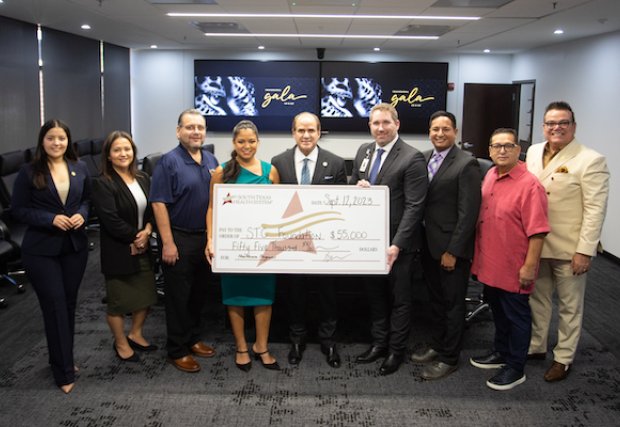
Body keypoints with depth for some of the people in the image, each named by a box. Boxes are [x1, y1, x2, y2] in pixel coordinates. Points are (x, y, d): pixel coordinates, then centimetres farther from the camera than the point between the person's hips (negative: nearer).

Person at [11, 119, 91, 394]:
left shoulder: (80, 169, 3)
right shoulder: (29, 172, -8)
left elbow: (88, 199, 14)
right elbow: (18, 210, -6)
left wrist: (82, 215, -8)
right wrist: (50, 219, -19)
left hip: (75, 246, 4)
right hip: (41, 250, -4)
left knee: (69, 304, 13)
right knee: (55, 307, -2)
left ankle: (62, 359, 32)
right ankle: (64, 371, 9)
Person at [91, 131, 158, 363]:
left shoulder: (143, 179, 7)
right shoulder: (102, 184, -13)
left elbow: (153, 209, 5)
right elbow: (111, 220, -20)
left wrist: (147, 231, -13)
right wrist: (134, 238, -12)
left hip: (142, 248, 6)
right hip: (118, 252, -6)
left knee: (146, 294, 14)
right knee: (119, 300, 6)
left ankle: (135, 334, 36)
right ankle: (120, 343, 27)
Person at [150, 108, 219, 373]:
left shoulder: (211, 160, 8)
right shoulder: (169, 162, -11)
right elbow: (159, 203, -14)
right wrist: (168, 243, -17)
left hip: (207, 238, 6)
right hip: (179, 239, -6)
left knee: (200, 293, 16)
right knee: (178, 297, 3)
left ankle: (194, 339, 32)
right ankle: (177, 350, 16)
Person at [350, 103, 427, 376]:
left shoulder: (412, 158, -15)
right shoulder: (363, 151, 7)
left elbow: (414, 207, -18)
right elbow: (352, 187, 18)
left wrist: (397, 245, -22)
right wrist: (357, 187, -7)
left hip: (397, 243, -6)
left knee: (399, 299, 10)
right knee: (375, 294, 18)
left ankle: (396, 350, 25)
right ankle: (379, 343, 35)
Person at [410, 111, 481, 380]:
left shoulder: (466, 163, -14)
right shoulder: (423, 158, 6)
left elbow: (468, 212, -16)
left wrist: (453, 251, -16)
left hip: (452, 248, -6)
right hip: (429, 244, 6)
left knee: (453, 304, 7)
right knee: (435, 300, 19)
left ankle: (449, 358, 20)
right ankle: (436, 346, 35)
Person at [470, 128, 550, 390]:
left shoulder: (529, 185, -18)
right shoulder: (490, 176, 6)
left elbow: (537, 230, -19)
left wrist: (530, 267, -20)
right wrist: (478, 256, 15)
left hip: (513, 269, -7)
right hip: (489, 264, 7)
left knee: (516, 315, 8)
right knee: (498, 311, 22)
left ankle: (516, 368, 22)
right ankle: (501, 353, 41)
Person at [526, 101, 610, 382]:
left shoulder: (590, 161, -13)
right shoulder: (533, 152, 6)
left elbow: (595, 210, -15)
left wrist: (584, 251, -17)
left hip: (569, 249, -5)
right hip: (535, 244, 5)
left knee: (569, 306, 11)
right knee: (537, 300, 19)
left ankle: (563, 358, 26)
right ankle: (535, 346, 36)